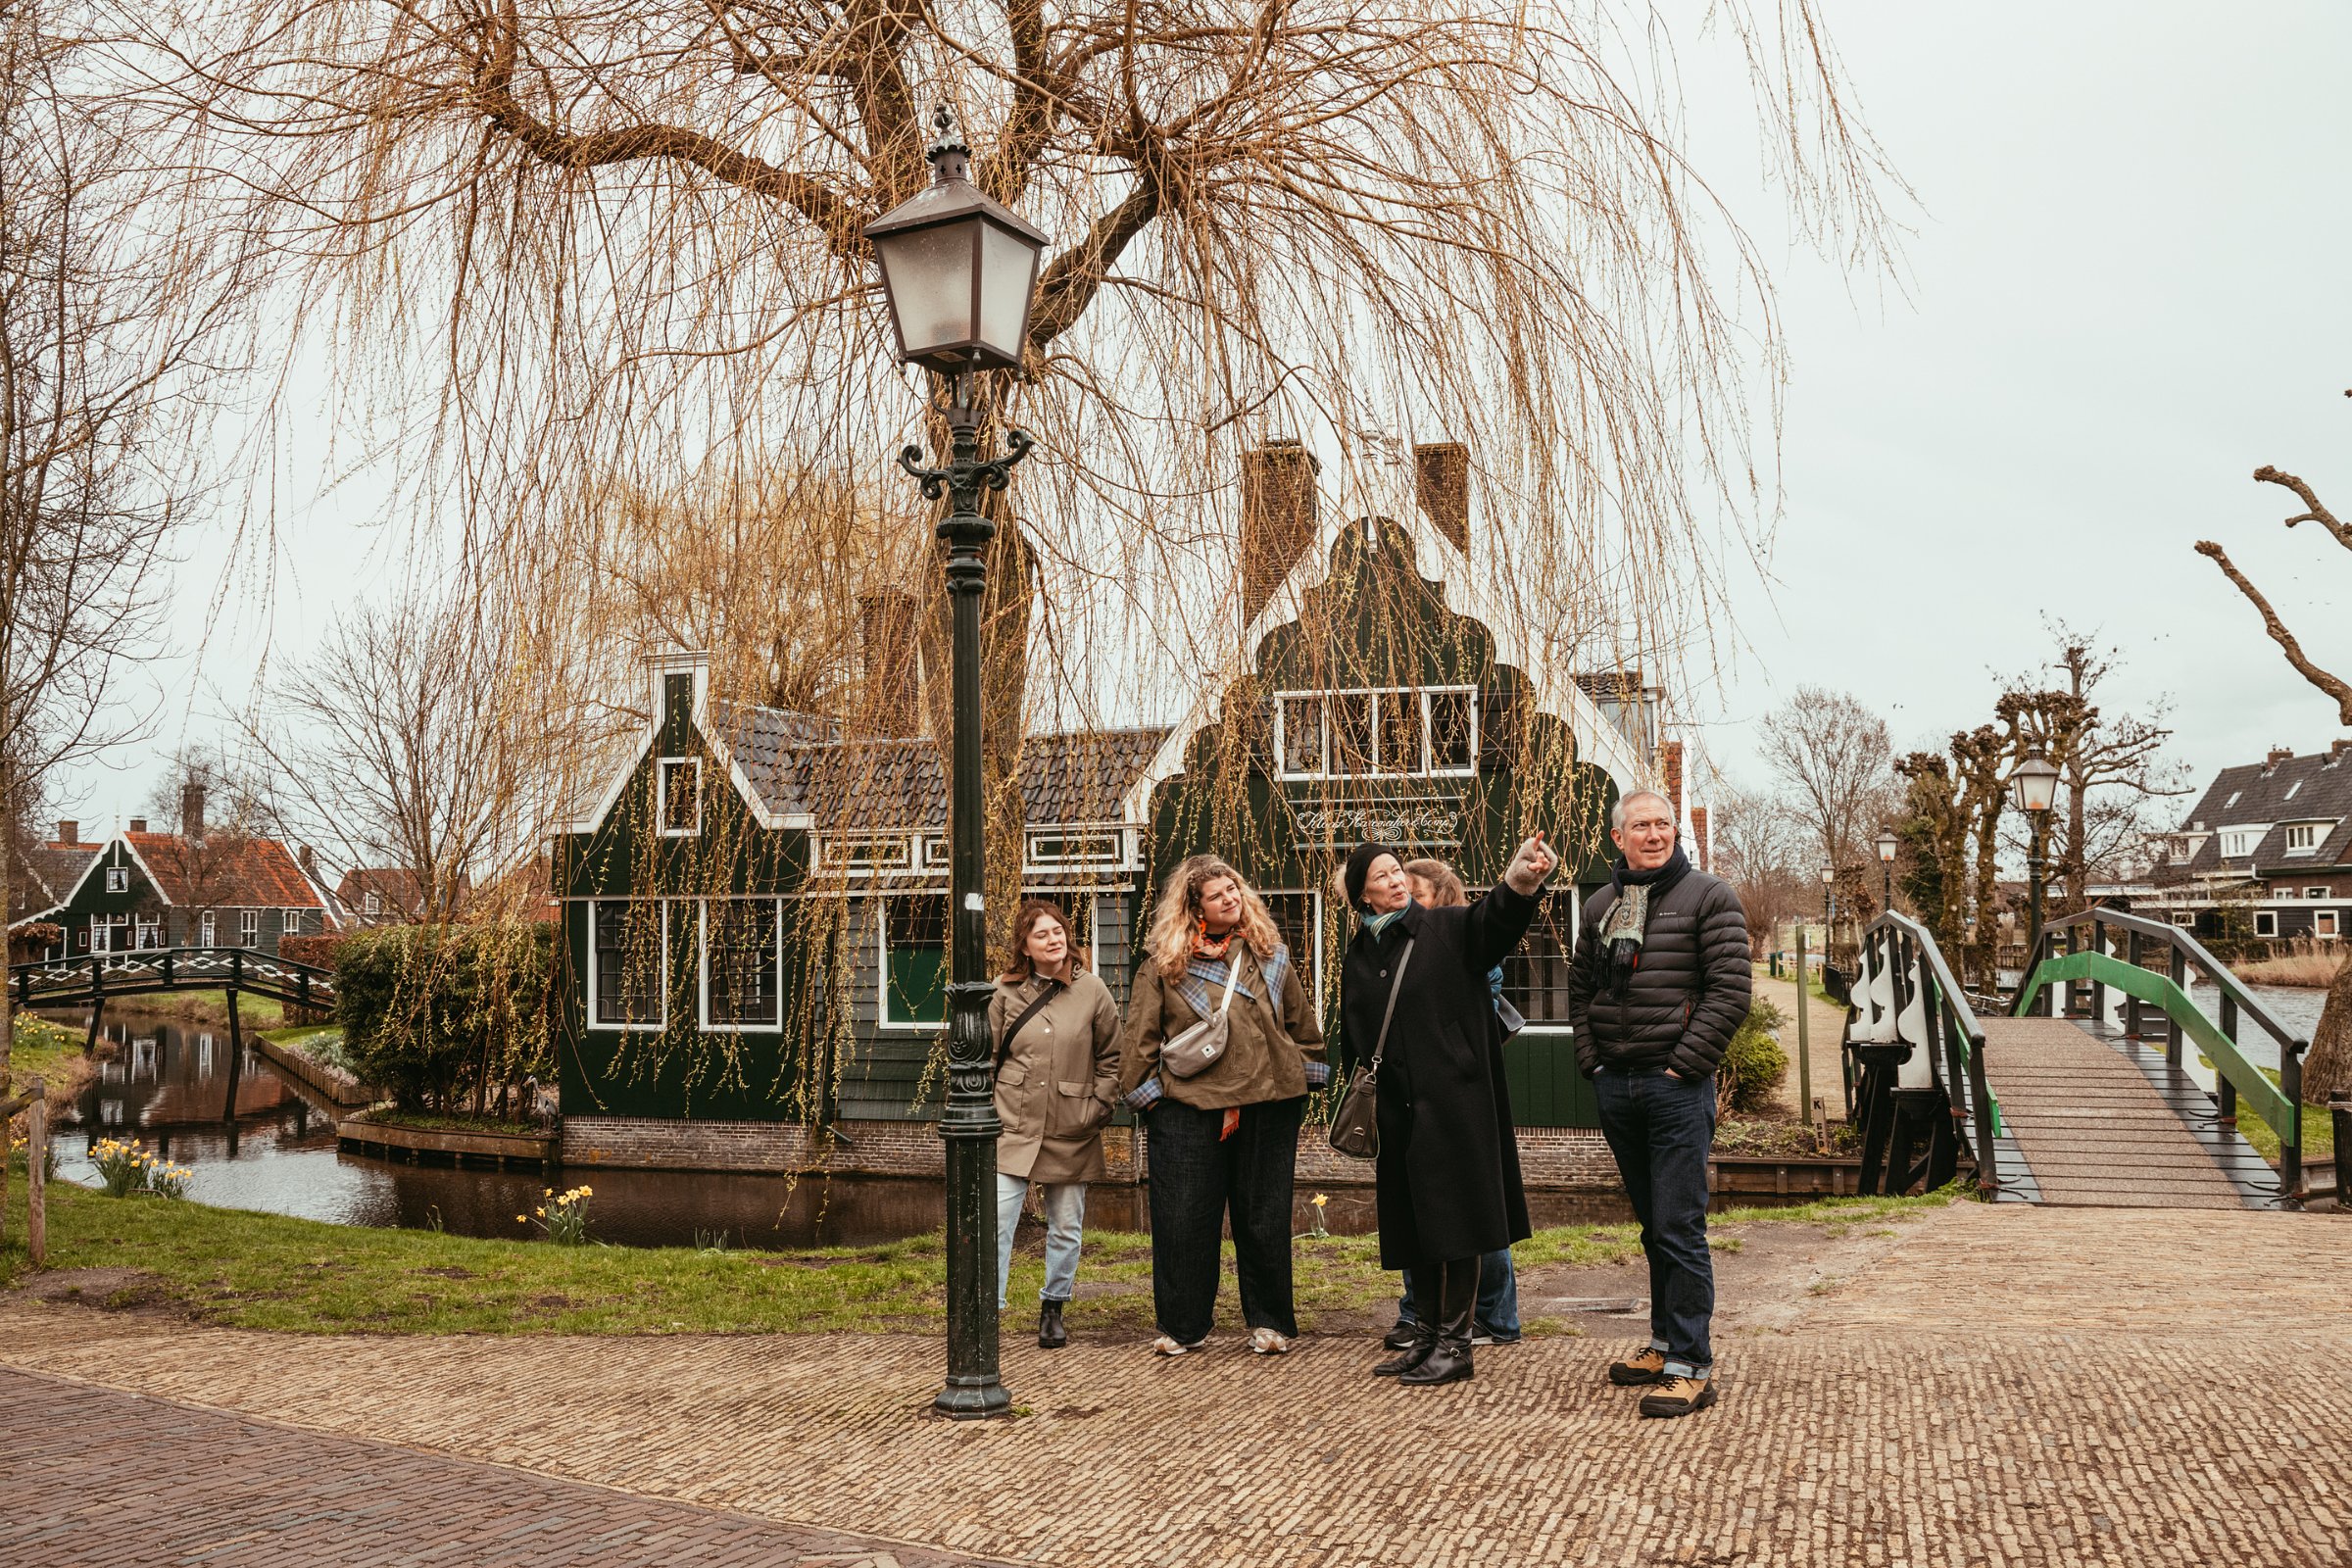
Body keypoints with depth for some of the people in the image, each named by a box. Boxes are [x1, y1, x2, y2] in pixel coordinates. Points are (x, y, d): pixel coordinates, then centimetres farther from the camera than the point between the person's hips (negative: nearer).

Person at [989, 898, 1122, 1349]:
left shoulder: (1092, 990, 0)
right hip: (1013, 1128, 0)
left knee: (1066, 1227, 10)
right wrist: (991, 1109, 1)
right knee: (995, 1221, -7)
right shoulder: (1004, 991, 1)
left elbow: (1111, 1057, 6)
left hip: (1070, 1133, 1)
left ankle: (1053, 1309, 27)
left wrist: (1096, 1108, -1)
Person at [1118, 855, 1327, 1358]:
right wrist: (1146, 1091, 0)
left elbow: (1303, 1022, 18)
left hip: (1267, 1107, 2)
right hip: (1188, 1107, -2)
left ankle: (1270, 1323, 21)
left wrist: (1303, 1076, 15)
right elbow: (1140, 1034, 3)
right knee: (1182, 1219, 2)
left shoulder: (1269, 953, 9)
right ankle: (1182, 1325, 16)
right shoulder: (1164, 961, 1)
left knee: (1264, 1218, 8)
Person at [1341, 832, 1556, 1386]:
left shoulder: (1448, 930, -3)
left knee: (1453, 1221, -3)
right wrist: (1361, 1103, 7)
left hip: (1452, 1101, -5)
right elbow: (1353, 1038, 14)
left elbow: (1495, 920, -23)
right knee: (1414, 1226, 11)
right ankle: (1426, 1337, 22)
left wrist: (1519, 881, -44)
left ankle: (1455, 1344, 6)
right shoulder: (1358, 955, 10)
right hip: (1396, 1109, 5)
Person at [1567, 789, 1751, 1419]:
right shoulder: (1600, 907, 13)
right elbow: (1579, 988, 20)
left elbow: (1730, 990, -10)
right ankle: (1666, 1343, 26)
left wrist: (1684, 1064, -13)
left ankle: (1690, 1365, -2)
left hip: (1677, 1085, -6)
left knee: (1679, 1228, -7)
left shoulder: (1709, 897, -4)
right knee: (1653, 1225, 15)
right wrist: (1591, 1059, 7)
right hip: (1615, 1087, 6)